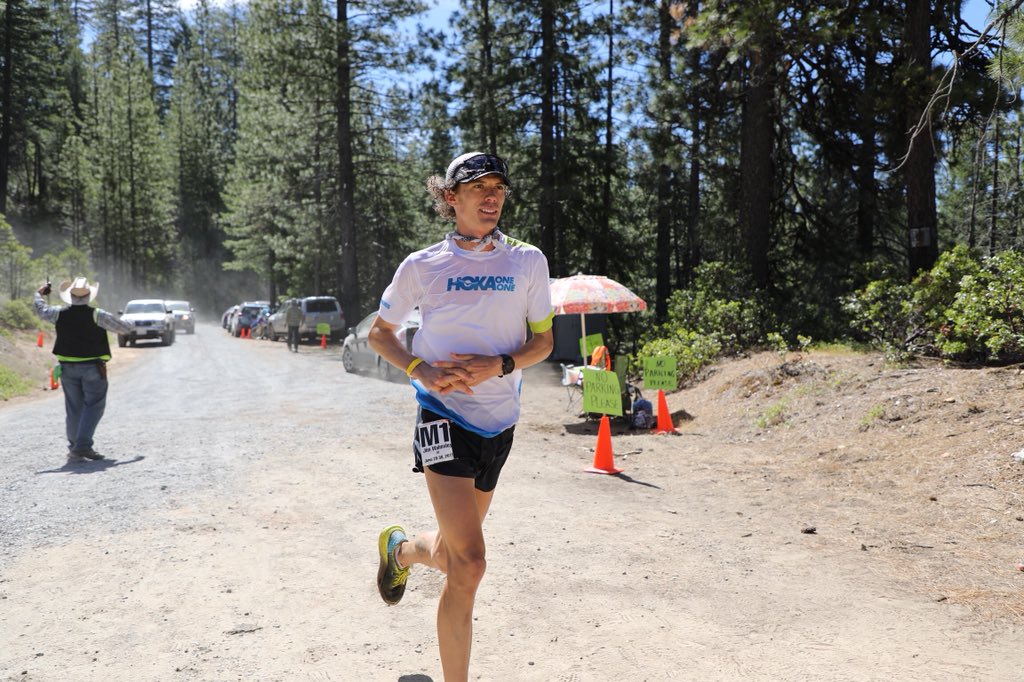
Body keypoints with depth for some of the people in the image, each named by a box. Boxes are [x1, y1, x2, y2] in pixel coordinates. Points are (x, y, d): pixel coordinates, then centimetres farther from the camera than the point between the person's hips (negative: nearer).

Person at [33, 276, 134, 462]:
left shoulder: (60, 314, 0)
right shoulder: (97, 315, -10)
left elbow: (40, 309, 20)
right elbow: (125, 328, -4)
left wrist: (39, 294, 40)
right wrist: (128, 327, 21)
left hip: (68, 368, 4)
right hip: (93, 368, -4)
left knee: (73, 409, 11)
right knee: (94, 406, 0)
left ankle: (74, 448, 16)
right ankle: (83, 445, -11)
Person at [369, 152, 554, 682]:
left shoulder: (528, 261, 2)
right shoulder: (423, 265, -3)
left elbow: (542, 341, 7)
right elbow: (379, 333, 8)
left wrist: (500, 365, -13)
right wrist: (422, 369, -11)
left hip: (499, 422, 4)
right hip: (444, 417, -4)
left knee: (451, 555, 19)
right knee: (469, 562, -16)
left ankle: (401, 548, 54)